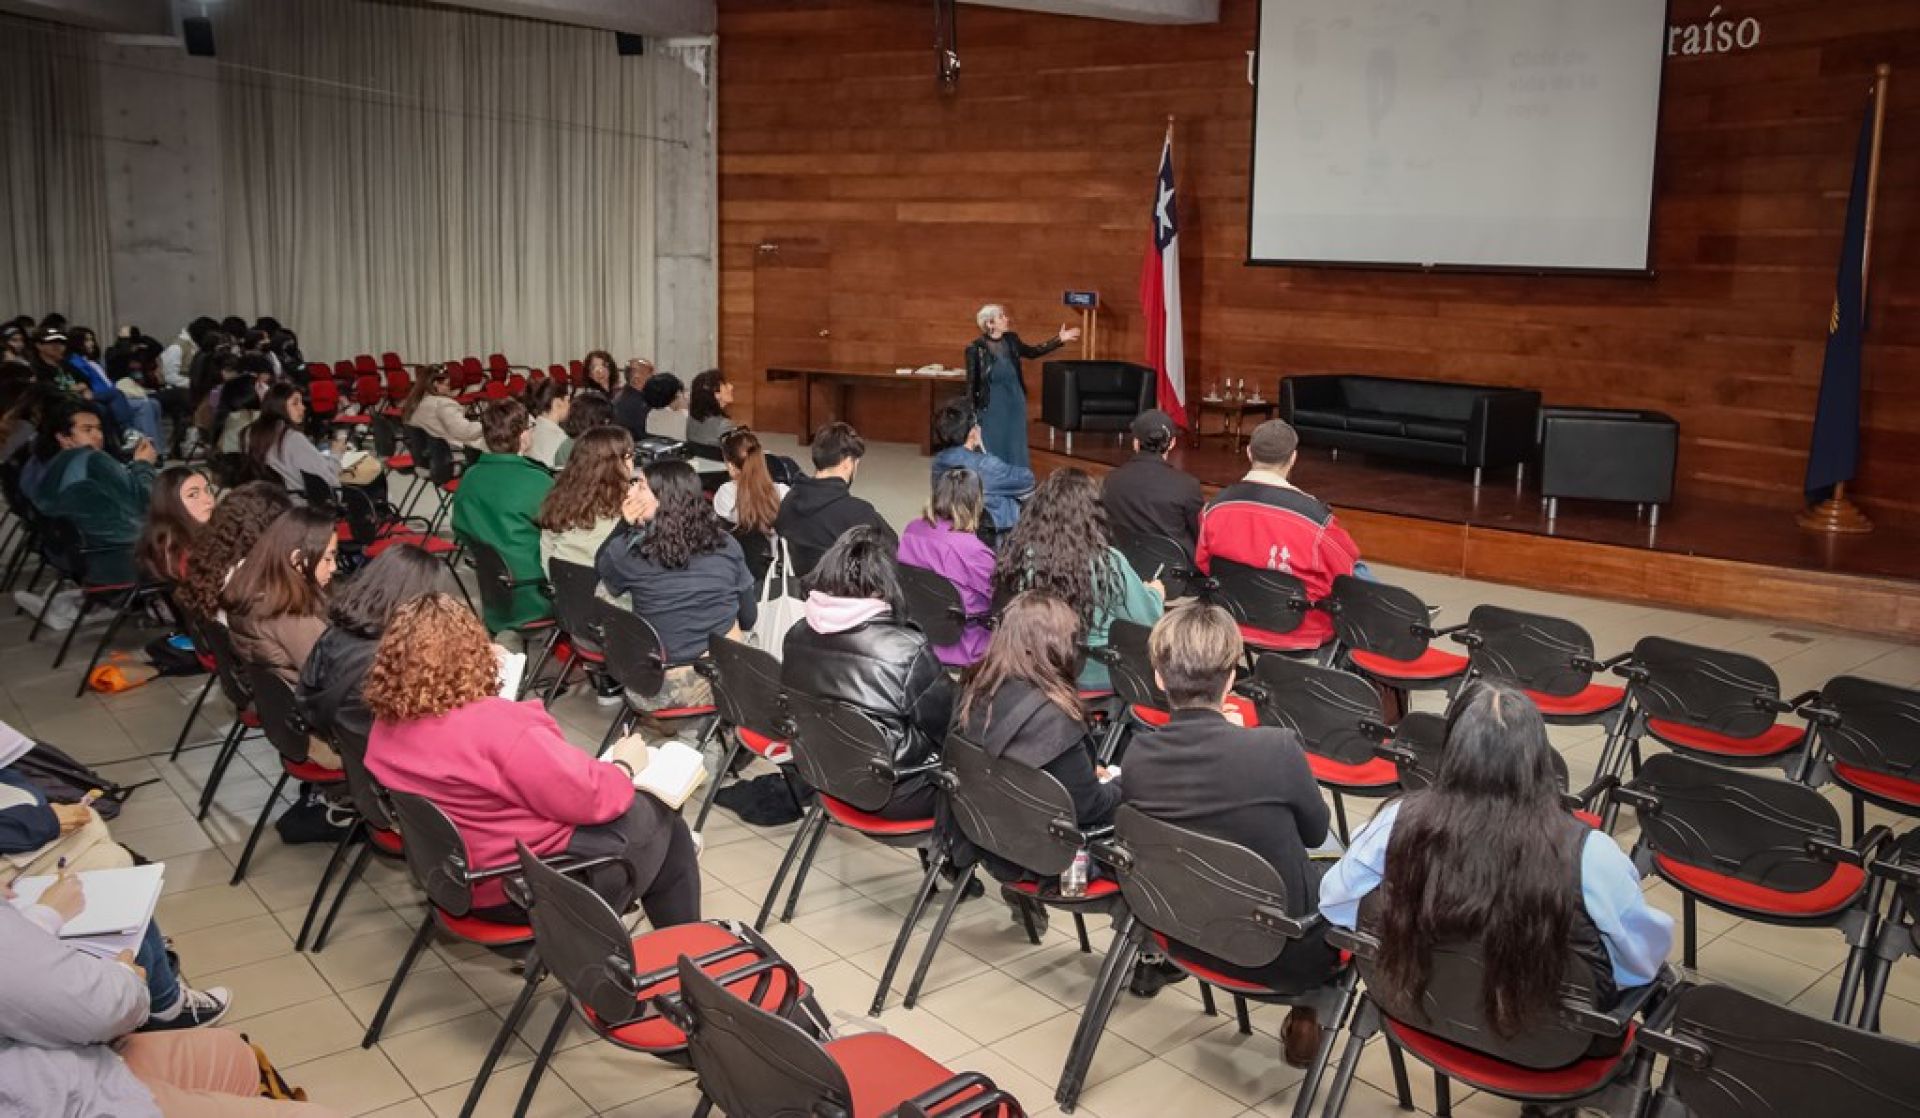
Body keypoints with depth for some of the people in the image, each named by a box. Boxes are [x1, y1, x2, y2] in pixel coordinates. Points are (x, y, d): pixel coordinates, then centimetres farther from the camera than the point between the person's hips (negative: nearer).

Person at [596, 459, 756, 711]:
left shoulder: (628, 550, -12)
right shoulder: (725, 543, -3)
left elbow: (599, 571, 12)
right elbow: (749, 618, 6)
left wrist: (624, 524, 1)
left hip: (661, 690, -3)